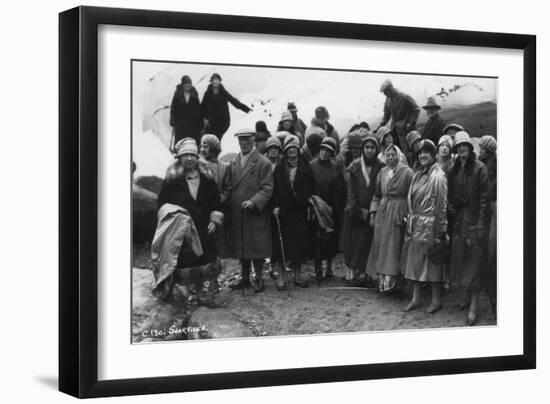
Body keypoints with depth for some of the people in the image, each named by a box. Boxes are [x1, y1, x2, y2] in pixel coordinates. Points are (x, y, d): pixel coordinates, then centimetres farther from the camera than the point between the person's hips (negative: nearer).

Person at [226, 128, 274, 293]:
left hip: (256, 213, -5)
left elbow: (267, 188, -9)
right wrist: (227, 200, 3)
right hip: (236, 214, 5)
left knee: (256, 248, -1)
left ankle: (259, 279, 9)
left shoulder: (263, 163, -5)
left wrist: (254, 201, -22)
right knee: (241, 248, 10)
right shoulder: (233, 162, 12)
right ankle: (245, 278, 20)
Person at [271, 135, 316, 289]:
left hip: (300, 211, 1)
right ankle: (281, 276, 4)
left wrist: (309, 205, -4)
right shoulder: (279, 168, 4)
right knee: (282, 243, -2)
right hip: (283, 211, -1)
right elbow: (274, 189, 2)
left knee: (300, 242, 4)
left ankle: (298, 275, 14)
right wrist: (275, 206, -9)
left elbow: (311, 188, 5)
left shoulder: (305, 168, 5)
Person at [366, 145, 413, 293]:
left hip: (397, 213, -5)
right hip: (381, 212, 5)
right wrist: (372, 213, 8)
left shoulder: (407, 172, -7)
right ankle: (381, 279, 12)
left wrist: (408, 215, -13)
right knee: (379, 245, 5)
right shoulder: (382, 172, 10)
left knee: (392, 246, -5)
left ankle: (390, 279, -4)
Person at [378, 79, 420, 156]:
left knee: (405, 149, -11)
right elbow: (387, 114, 18)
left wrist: (410, 123, -16)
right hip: (395, 128, 6)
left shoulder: (404, 97, -13)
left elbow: (416, 110, -8)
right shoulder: (388, 99, 7)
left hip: (405, 127, -6)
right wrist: (381, 124, 5)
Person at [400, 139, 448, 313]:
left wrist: (441, 231, -14)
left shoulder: (438, 176, -10)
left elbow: (442, 205, -12)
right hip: (414, 224, 7)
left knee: (431, 262, -1)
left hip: (429, 225, -7)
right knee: (413, 261, 9)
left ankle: (436, 300, 9)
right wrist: (409, 220, 9)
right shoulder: (417, 175, 12)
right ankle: (416, 297, 18)